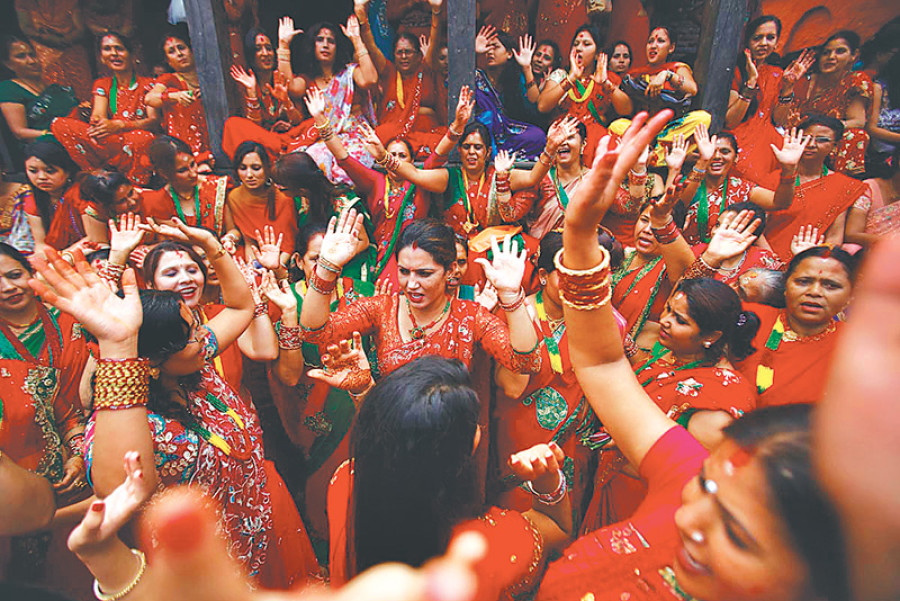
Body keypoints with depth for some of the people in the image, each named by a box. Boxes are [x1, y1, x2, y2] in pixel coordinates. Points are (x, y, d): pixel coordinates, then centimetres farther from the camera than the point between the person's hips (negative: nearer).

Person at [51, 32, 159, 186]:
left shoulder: (147, 84, 9)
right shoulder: (102, 85, 21)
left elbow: (154, 120, -5)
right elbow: (98, 115, 4)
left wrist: (119, 125, -21)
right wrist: (96, 123, -24)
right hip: (112, 140, 4)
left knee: (141, 137, -41)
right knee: (59, 124, -16)